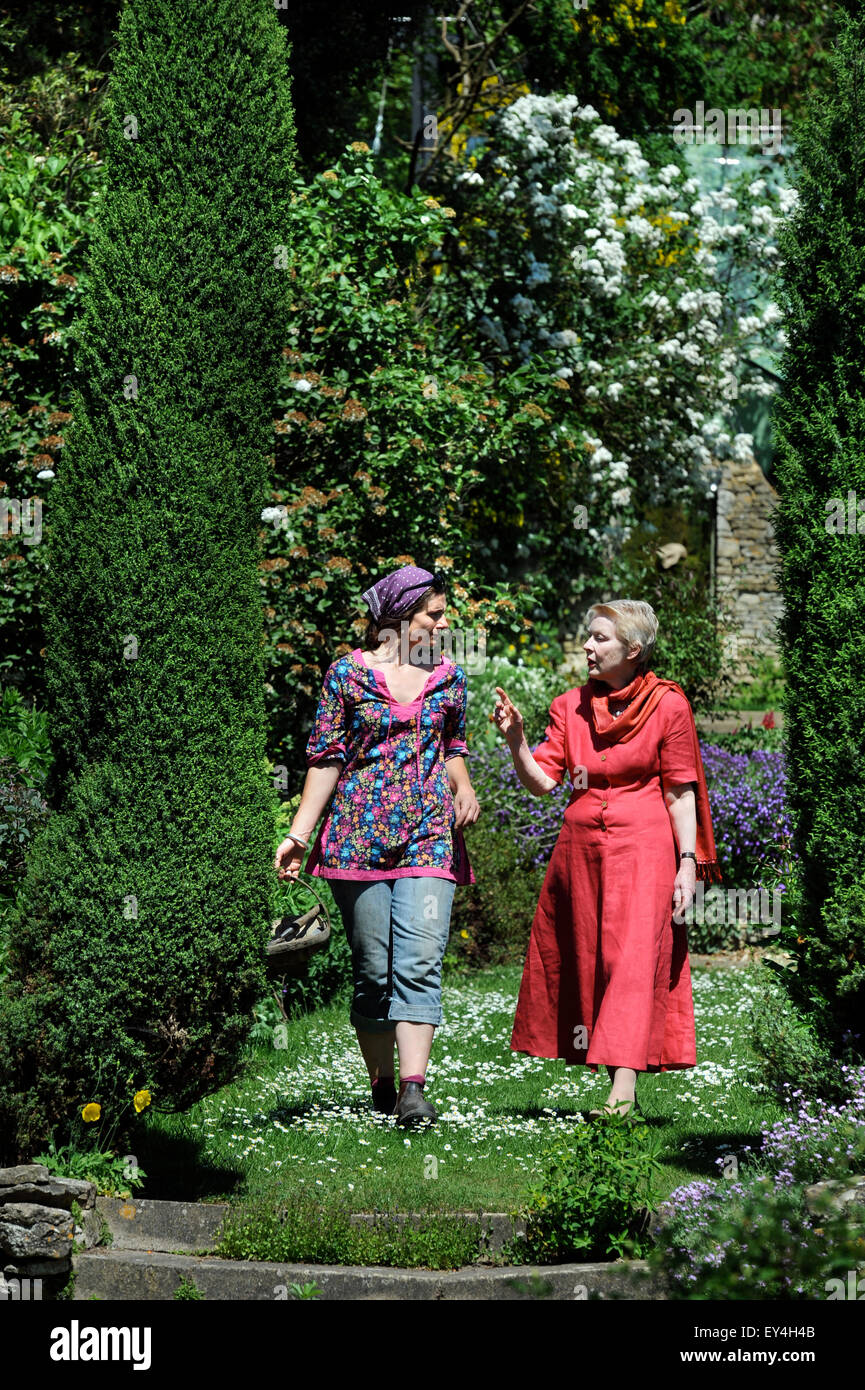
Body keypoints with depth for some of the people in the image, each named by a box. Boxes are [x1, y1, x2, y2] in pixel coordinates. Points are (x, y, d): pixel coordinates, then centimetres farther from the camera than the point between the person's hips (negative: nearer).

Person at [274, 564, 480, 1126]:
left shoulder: (449, 677, 13)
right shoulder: (348, 673, 3)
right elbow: (327, 758, 3)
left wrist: (464, 787, 4)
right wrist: (298, 833, -2)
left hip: (429, 838, 2)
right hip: (359, 837, -2)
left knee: (421, 962, -13)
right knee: (373, 969, 1)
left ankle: (414, 1092, -20)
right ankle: (382, 1086, 13)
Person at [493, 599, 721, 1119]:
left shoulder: (667, 705, -2)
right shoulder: (571, 705, 10)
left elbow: (680, 792, -2)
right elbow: (541, 780, 5)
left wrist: (687, 864, -8)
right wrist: (515, 739, -12)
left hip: (641, 847, -5)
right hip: (579, 845, 5)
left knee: (631, 960, -13)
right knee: (582, 964, 5)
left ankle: (623, 1092, -19)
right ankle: (619, 1088, 14)